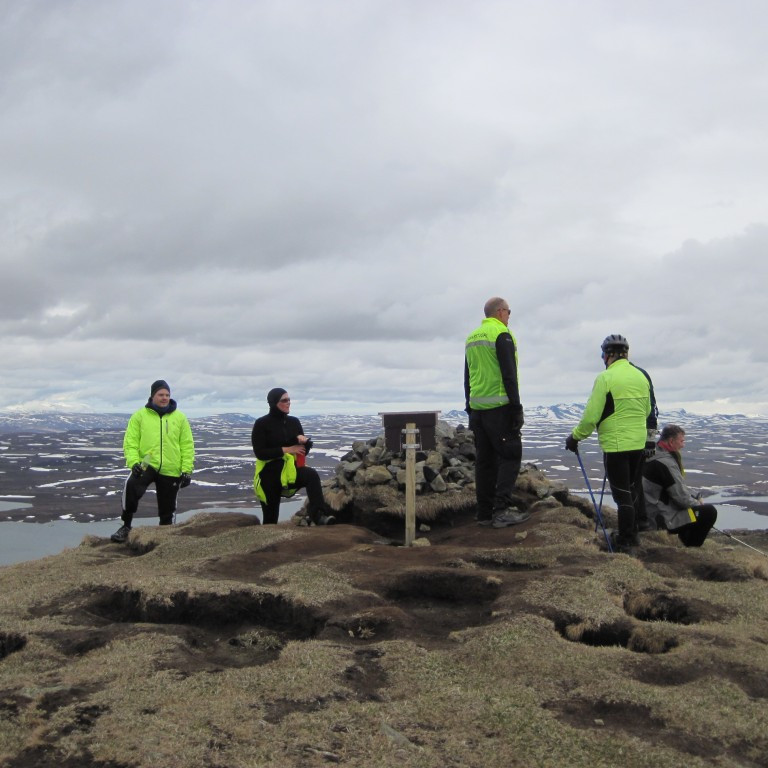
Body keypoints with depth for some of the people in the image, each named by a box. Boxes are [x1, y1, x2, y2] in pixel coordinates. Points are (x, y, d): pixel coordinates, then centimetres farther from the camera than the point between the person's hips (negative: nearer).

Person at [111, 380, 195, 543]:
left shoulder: (179, 418, 7)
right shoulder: (140, 416, 4)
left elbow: (187, 445, 6)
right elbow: (130, 442, 1)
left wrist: (187, 470, -1)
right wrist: (133, 462, -15)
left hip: (171, 471, 2)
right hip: (146, 465, -2)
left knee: (167, 510, 7)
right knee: (131, 487, -31)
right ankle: (125, 526, -17)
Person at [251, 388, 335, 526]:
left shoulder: (294, 422, 8)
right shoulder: (262, 424, -6)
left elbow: (305, 450, 11)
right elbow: (260, 453, -14)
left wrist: (304, 441, -13)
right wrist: (286, 449, -17)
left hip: (291, 470, 3)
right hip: (270, 474, -2)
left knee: (311, 475, -31)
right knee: (270, 518, 5)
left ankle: (318, 515, -45)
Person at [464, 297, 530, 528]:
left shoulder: (471, 338, 17)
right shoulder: (502, 335, -8)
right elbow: (509, 375, -15)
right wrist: (517, 407, -13)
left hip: (477, 408, 8)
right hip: (500, 407, -8)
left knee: (485, 459, 10)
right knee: (510, 456, -3)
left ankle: (485, 513, 12)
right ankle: (502, 510, -11)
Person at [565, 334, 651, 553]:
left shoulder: (605, 378, -15)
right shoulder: (641, 377, 6)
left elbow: (591, 415, -17)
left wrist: (575, 436, -3)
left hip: (615, 444, -7)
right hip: (638, 443, 7)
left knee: (622, 493, 0)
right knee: (633, 489, 19)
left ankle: (624, 541, 7)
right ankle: (631, 534, 31)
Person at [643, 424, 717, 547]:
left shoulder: (655, 456, 8)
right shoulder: (666, 463, -24)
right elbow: (680, 496, -21)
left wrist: (696, 497, 11)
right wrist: (696, 504, -2)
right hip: (663, 518, -10)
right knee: (710, 512, -8)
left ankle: (685, 538, 21)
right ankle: (691, 547, 3)